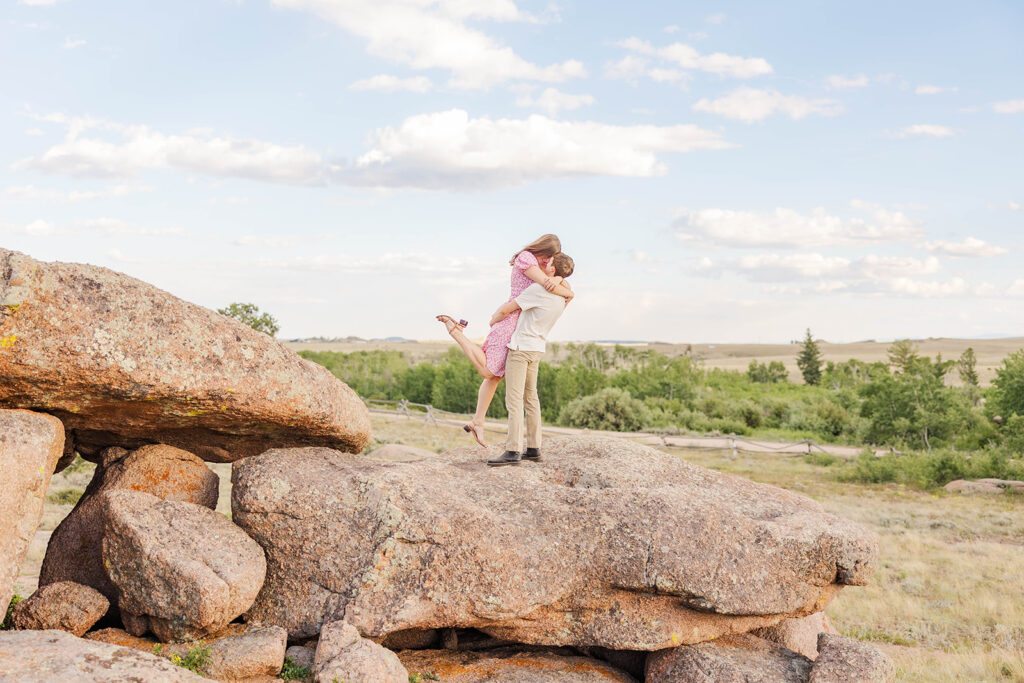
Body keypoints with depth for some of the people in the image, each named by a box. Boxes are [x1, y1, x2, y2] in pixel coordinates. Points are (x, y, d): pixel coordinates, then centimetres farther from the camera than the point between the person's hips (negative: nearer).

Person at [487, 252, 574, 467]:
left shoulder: (537, 290, -17)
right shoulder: (563, 298, 6)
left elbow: (507, 309, -13)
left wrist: (494, 317, 8)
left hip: (521, 347, -8)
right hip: (537, 348, 8)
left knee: (514, 399, -10)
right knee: (530, 397, 14)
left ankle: (513, 451, -14)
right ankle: (533, 448, 16)